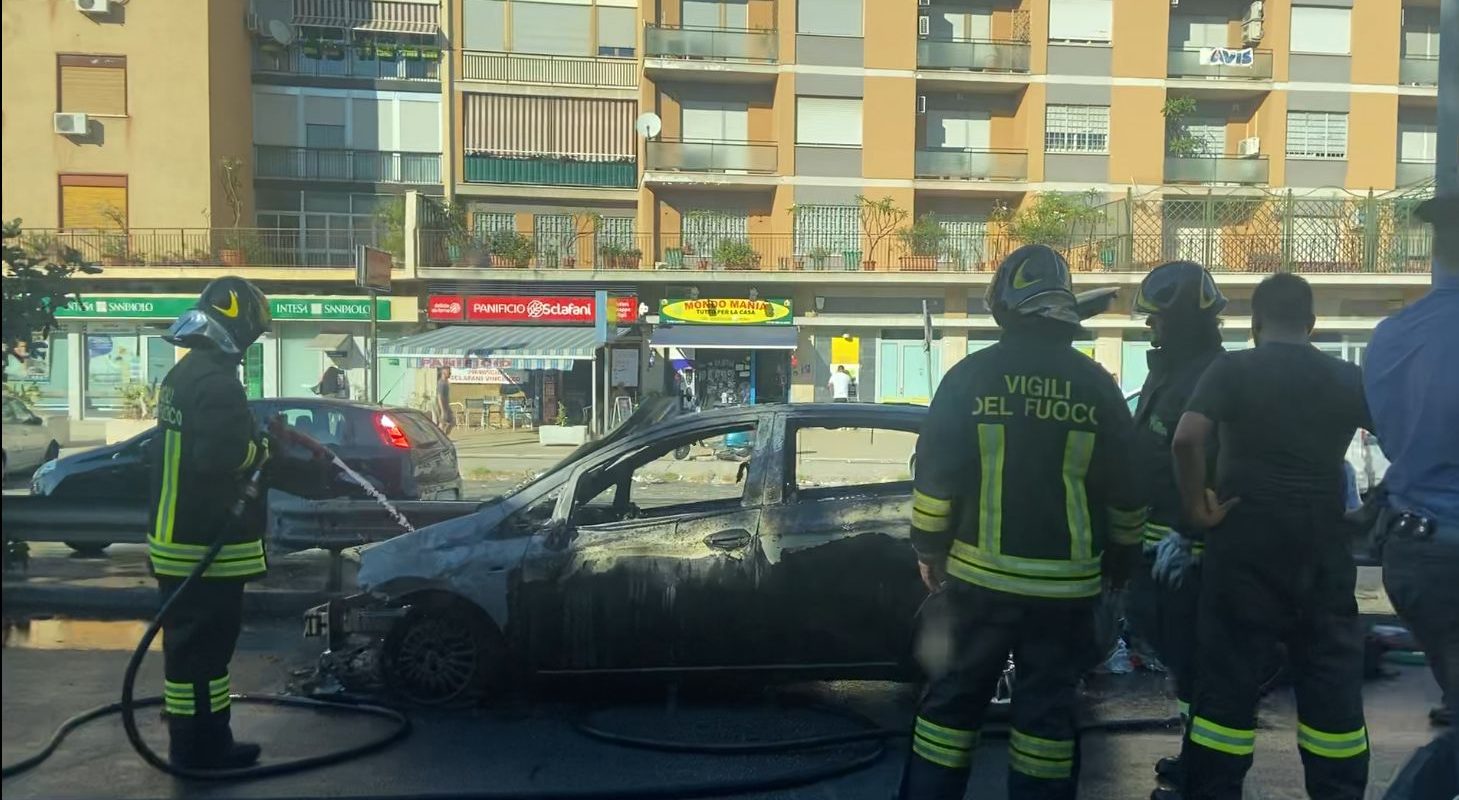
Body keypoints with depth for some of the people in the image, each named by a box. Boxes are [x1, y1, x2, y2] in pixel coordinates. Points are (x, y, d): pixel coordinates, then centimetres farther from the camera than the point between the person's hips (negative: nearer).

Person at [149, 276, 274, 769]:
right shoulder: (217, 381, -20)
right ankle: (199, 746, 6)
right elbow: (222, 454, -30)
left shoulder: (183, 374, 14)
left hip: (178, 538, 11)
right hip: (206, 543, -11)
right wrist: (262, 450, -11)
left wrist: (256, 442, 9)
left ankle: (202, 741, 27)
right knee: (202, 645, -2)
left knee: (192, 641, 17)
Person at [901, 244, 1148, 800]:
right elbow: (1125, 487, 5)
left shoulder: (970, 376, -5)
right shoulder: (1096, 384, 0)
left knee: (955, 694, 10)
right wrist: (1123, 561, 18)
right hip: (1066, 582, 1)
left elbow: (935, 473, -4)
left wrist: (929, 549, 7)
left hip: (980, 573, 0)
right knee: (1048, 705, 10)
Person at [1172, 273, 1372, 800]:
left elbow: (1186, 440, -20)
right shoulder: (1348, 378, 6)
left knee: (1227, 683, 4)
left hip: (1245, 549, -2)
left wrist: (1197, 508, -10)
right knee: (1333, 686, 12)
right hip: (1323, 551, 3)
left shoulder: (1232, 370, -5)